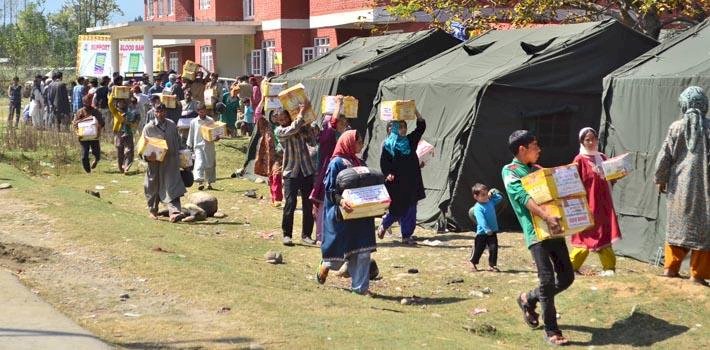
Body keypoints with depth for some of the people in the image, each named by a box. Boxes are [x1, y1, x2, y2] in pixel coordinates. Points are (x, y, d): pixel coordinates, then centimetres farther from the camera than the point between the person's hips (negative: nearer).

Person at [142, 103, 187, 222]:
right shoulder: (148, 128, -3)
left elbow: (178, 142, 17)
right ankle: (152, 210, 30)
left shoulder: (172, 126, 6)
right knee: (153, 188, 12)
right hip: (155, 163, -1)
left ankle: (174, 212, -18)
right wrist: (148, 157, -19)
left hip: (170, 163, 1)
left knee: (172, 187, -10)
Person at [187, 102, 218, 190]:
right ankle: (200, 182, -22)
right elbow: (191, 135, 9)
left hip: (209, 146, 2)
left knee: (210, 165, 6)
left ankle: (209, 183, 19)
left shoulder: (211, 121, 2)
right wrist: (189, 146, 10)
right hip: (198, 146, -2)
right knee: (199, 163, -17)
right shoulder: (194, 122, 2)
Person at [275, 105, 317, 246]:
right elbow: (293, 129, -18)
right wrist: (301, 113, -14)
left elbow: (310, 139, -1)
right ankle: (287, 234, 0)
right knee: (290, 204, -11)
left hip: (307, 171, 3)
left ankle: (306, 234, 14)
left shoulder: (302, 128, 10)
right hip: (291, 172, -3)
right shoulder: (280, 131, -1)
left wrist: (307, 123, -8)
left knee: (308, 205, 4)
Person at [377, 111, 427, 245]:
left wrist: (416, 112, -3)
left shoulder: (410, 141, 8)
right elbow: (384, 163, -3)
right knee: (397, 210, 0)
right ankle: (383, 226, 25)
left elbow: (421, 127, 6)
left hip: (411, 182, 5)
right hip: (396, 183, -4)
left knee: (410, 210, 3)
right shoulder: (387, 146, -3)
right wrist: (388, 174, -20)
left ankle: (407, 236, 8)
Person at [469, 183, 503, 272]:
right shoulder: (477, 208, -17)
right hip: (482, 232, -5)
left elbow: (500, 198, 18)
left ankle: (492, 265, 8)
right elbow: (481, 220, -26)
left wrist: (493, 193, 7)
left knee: (493, 248, 0)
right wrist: (487, 230, -34)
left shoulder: (490, 202, 5)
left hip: (492, 231, 5)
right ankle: (473, 264, 27)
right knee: (478, 249, 7)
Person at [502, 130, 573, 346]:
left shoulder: (537, 170, 21)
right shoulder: (509, 171, -2)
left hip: (554, 229, 7)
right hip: (536, 231, -7)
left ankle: (529, 300, 30)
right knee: (547, 278, -15)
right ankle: (551, 331, -6)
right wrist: (546, 217, -31)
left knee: (567, 277, 7)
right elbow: (523, 197, -17)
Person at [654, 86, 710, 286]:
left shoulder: (676, 128, -3)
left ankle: (670, 268, 16)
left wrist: (661, 179, 13)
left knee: (677, 225, 15)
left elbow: (664, 157, 0)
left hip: (679, 186, 2)